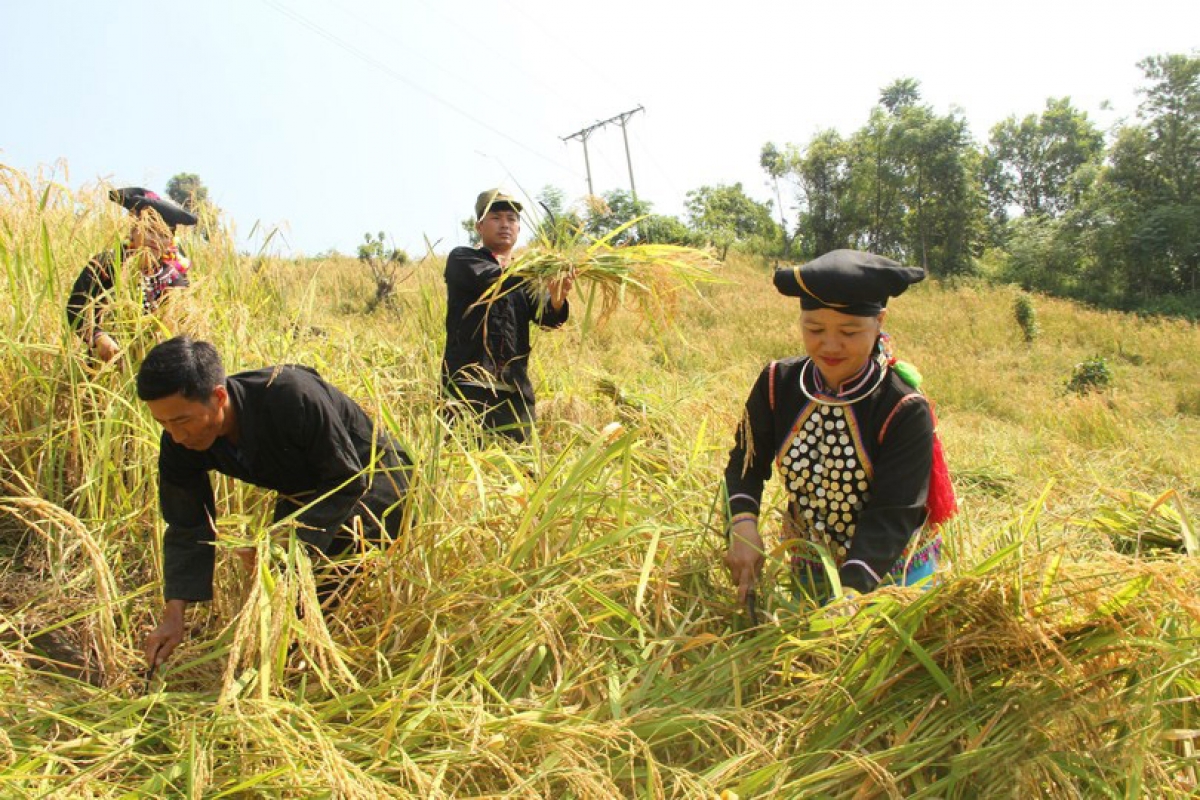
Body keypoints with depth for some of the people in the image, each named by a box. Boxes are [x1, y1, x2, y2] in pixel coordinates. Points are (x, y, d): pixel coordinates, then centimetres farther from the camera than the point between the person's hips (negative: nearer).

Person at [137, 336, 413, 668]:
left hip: (370, 477, -6)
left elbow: (347, 480, -29)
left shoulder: (292, 396, -39)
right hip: (303, 493, 7)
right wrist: (173, 615, -20)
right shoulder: (179, 445, -19)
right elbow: (187, 529, -11)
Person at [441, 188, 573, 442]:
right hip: (468, 389, -4)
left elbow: (547, 317, 1)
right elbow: (491, 280, -14)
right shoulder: (462, 259, 8)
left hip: (515, 393, 4)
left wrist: (557, 298, -23)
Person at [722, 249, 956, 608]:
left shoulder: (905, 411, -23)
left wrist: (850, 592, -38)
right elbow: (747, 464, -2)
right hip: (809, 570, 3)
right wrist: (743, 526, -21)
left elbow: (893, 516, -25)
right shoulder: (777, 384, -12)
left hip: (892, 572, -3)